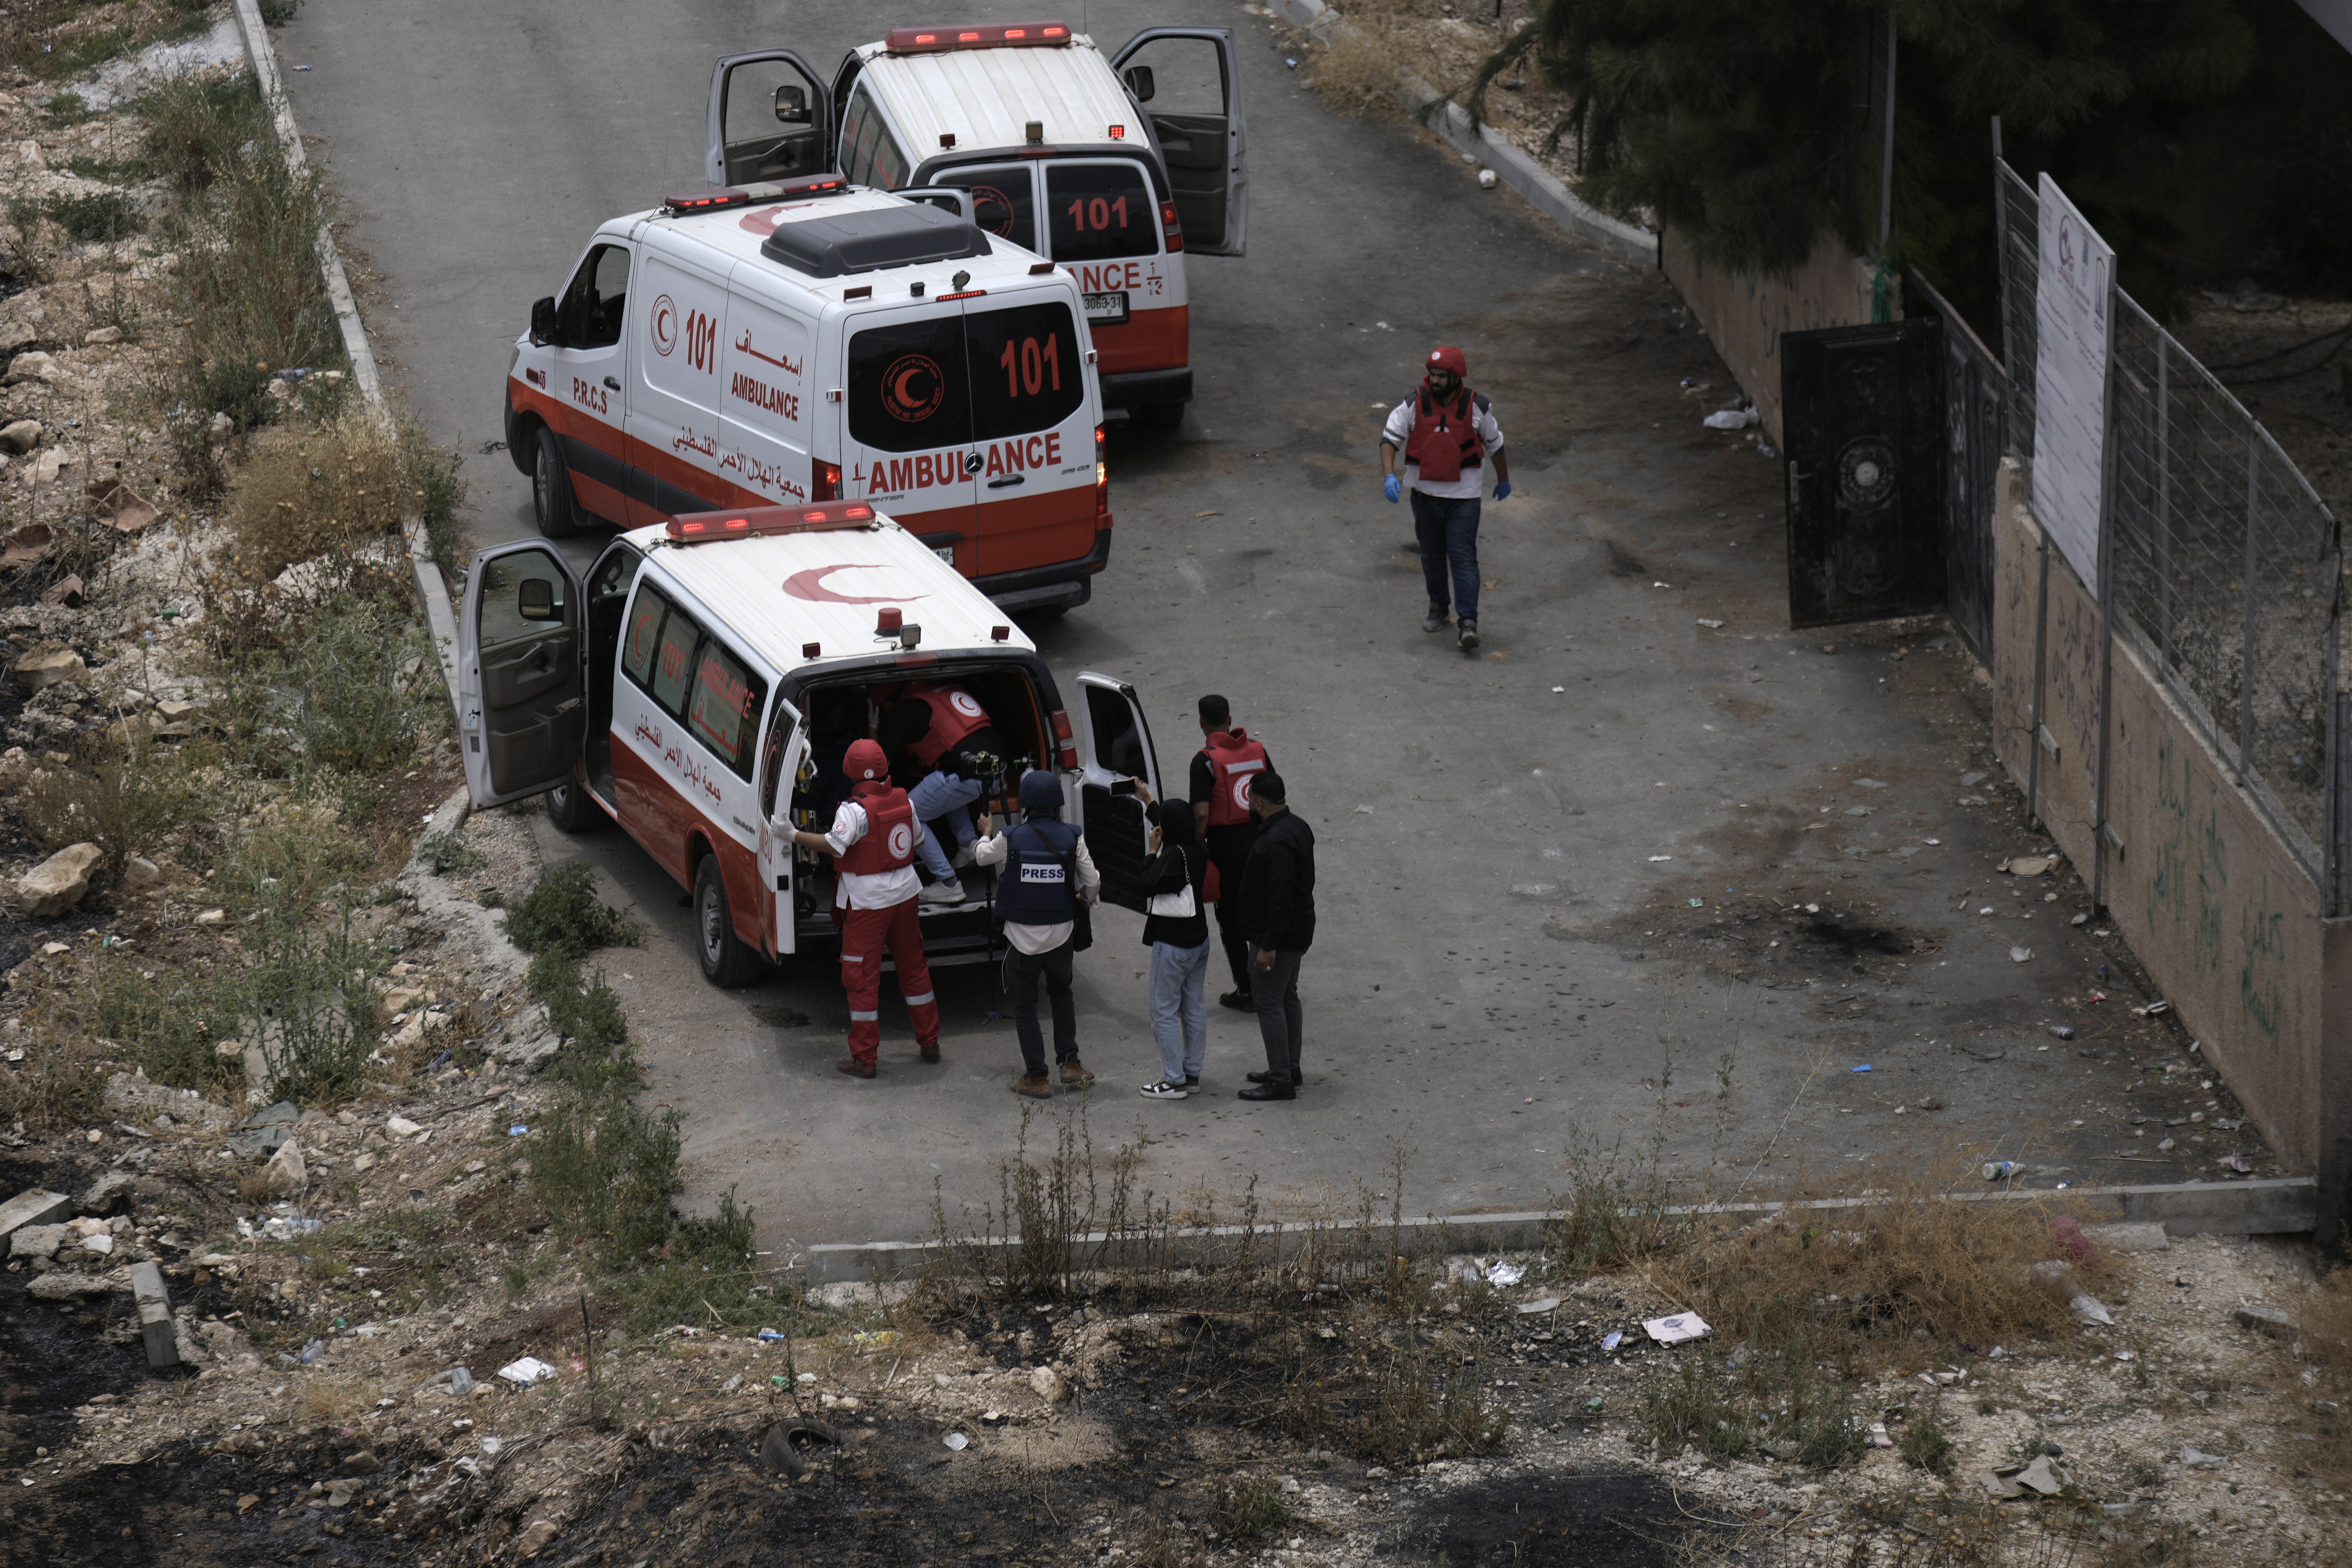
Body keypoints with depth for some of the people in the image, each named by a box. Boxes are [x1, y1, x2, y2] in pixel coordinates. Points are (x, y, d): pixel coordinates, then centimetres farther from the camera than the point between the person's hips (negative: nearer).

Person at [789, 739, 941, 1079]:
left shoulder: (855, 810, -20)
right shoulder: (903, 800, 1)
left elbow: (834, 845, -32)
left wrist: (794, 835, -26)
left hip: (867, 904, -7)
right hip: (904, 895, 7)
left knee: (862, 979, 1)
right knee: (913, 967, 20)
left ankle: (864, 1059, 4)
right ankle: (930, 1042, 30)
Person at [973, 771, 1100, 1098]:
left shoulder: (1011, 839, -11)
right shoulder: (1072, 838, -8)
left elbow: (982, 856, 10)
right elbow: (1093, 881, -4)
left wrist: (986, 833, 32)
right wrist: (1084, 899, 21)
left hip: (1023, 938, -2)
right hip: (1061, 934, 2)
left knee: (1024, 1005, 10)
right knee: (1061, 995, 26)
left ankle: (1036, 1077, 10)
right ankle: (1070, 1063, 24)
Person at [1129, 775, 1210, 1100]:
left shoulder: (1174, 856, -25)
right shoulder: (1197, 847, 1)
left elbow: (1149, 885, -18)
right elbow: (1174, 826, 20)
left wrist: (1153, 851, -9)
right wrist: (1147, 799, 28)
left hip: (1172, 944, -9)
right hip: (1198, 938, 9)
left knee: (1165, 1012, 1)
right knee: (1195, 1008, 15)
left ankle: (1174, 1081, 3)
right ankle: (1192, 1073, 24)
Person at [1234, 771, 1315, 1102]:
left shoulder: (1276, 843, -27)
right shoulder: (1298, 827, 7)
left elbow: (1280, 898, -29)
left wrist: (1268, 946, -25)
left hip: (1278, 937, -10)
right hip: (1299, 933, 10)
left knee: (1269, 1003, -4)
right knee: (1287, 997, 20)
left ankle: (1280, 1081, -2)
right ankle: (1290, 1068, 30)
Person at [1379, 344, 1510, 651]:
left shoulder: (1477, 407, -6)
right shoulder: (1414, 405, -7)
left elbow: (1495, 444, 10)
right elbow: (1390, 438, -4)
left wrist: (1503, 479, 21)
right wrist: (1389, 475, -20)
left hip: (1463, 498, -2)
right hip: (1425, 495, 2)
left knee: (1464, 559, -10)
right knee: (1432, 556, 16)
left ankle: (1468, 623, -15)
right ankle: (1438, 608, 37)